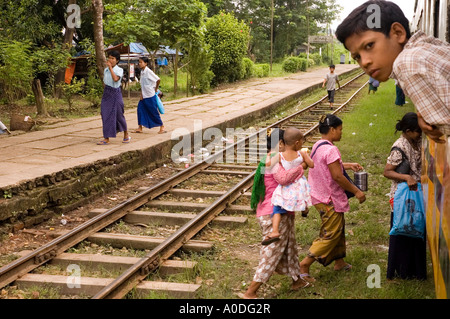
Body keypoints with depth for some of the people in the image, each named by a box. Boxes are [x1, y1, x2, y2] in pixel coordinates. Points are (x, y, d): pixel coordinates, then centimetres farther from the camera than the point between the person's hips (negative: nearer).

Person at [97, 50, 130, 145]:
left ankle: (126, 135, 24)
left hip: (115, 93, -5)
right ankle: (106, 139, 1)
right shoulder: (106, 69, 7)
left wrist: (110, 67, -25)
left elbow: (116, 79, -29)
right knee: (105, 115, -1)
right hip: (106, 93, 5)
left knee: (118, 115, 4)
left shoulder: (119, 70, -9)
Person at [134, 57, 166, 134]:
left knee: (154, 111, 0)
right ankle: (140, 128, 11)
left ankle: (162, 127, 12)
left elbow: (158, 80, -18)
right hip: (144, 96, 8)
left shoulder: (148, 72, -17)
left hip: (150, 96, -8)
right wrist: (141, 94, 5)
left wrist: (156, 89, -5)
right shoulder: (142, 72, 8)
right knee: (140, 109, 4)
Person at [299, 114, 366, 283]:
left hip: (319, 196, 10)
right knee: (330, 234, -1)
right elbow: (337, 176, -24)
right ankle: (305, 264, -2)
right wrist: (357, 191, -14)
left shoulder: (317, 146, 8)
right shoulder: (330, 150, -23)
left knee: (338, 227, 23)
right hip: (329, 199, -10)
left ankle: (339, 261, 37)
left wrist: (348, 165, 20)